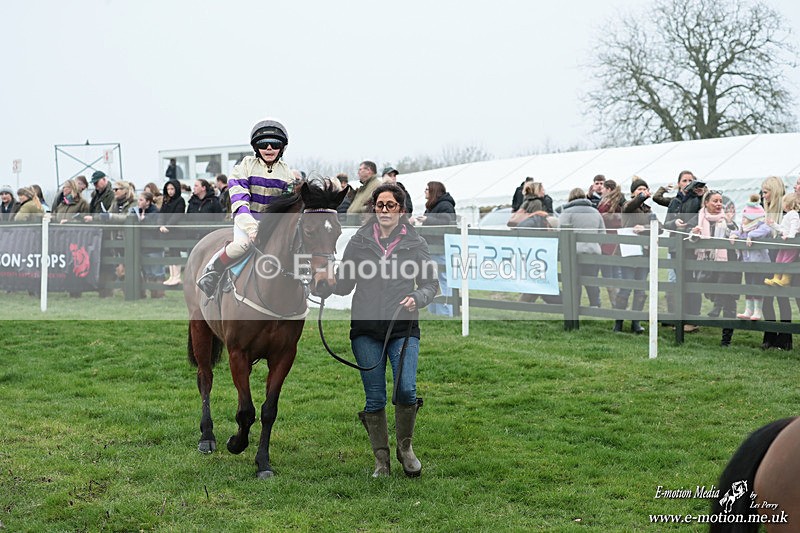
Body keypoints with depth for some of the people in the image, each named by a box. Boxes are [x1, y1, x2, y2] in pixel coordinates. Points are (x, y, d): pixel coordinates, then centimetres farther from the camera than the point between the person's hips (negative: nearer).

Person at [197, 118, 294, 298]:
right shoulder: (247, 165, -5)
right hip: (246, 217, -5)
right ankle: (211, 271, -14)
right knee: (243, 243, -36)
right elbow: (239, 199, -15)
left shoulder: (286, 172, 7)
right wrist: (250, 226, -29)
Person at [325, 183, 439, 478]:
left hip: (403, 326, -1)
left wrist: (416, 298, -14)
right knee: (375, 398, 3)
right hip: (366, 327, 1)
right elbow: (344, 285, 7)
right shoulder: (359, 241, 6)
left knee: (406, 389, -15)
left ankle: (405, 447, 10)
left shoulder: (415, 243, 4)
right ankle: (381, 459, 17)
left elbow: (431, 284, 6)